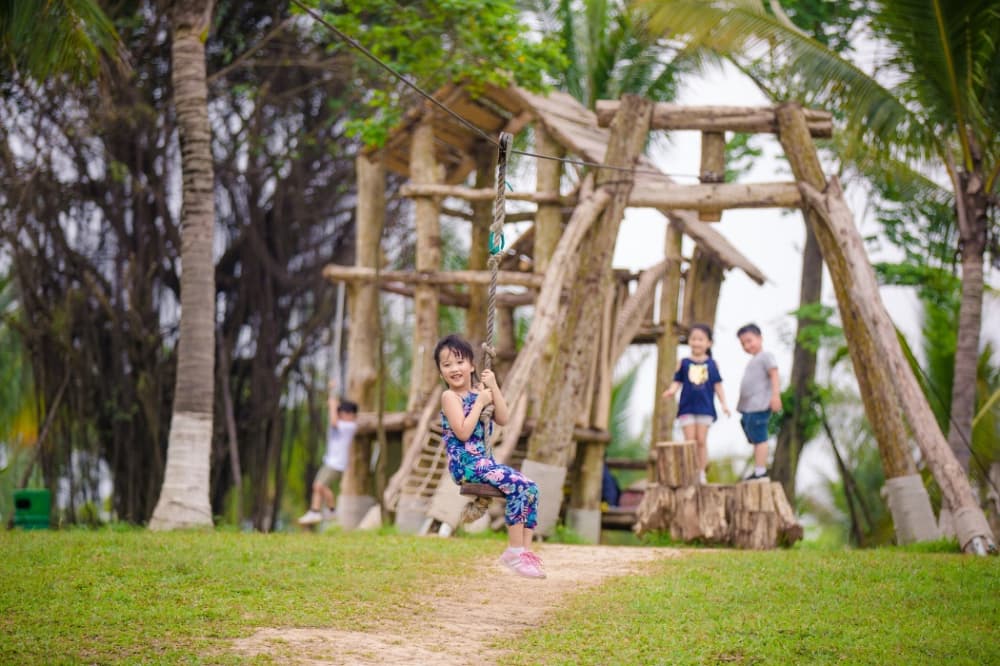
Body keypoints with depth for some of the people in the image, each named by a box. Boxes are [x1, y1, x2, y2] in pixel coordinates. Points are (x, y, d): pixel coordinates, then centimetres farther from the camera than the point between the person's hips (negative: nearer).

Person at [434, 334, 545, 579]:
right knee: (517, 486, -24)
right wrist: (480, 402, -15)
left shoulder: (479, 391, 14)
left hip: (483, 460, 8)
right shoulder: (450, 396, -7)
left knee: (531, 488, -7)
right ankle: (514, 551, -17)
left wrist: (494, 387, -2)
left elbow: (503, 419, 4)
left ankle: (525, 550, -7)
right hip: (464, 463, -8)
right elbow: (463, 432, -19)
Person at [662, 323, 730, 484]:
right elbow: (677, 382, 2)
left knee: (701, 441, 1)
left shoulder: (712, 364, 5)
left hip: (705, 408, 0)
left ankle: (702, 474, 8)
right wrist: (671, 391, -19)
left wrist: (724, 404, 0)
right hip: (687, 408, 0)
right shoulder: (684, 363, 4)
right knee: (690, 441, -1)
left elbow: (717, 385, 6)